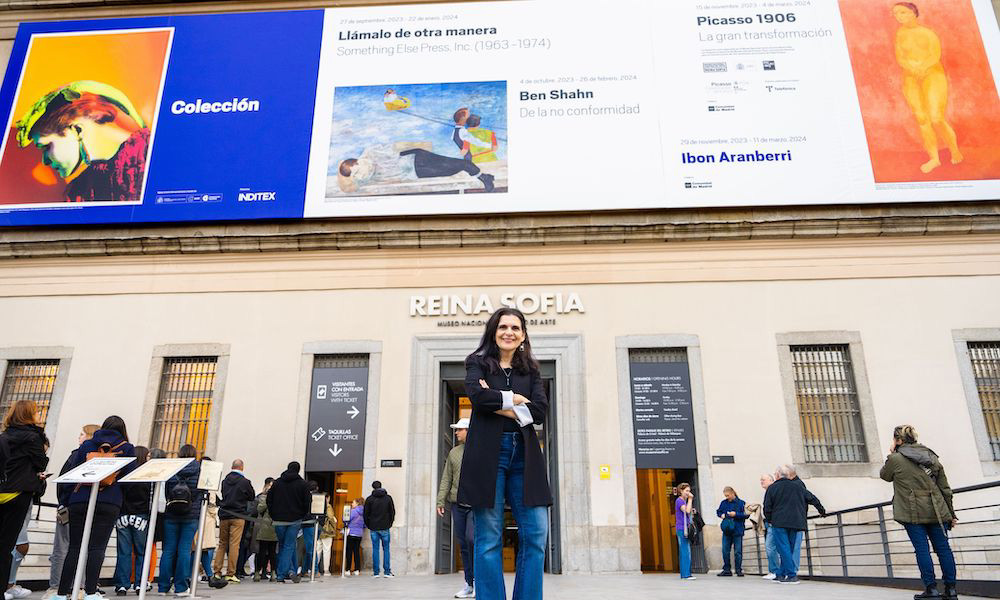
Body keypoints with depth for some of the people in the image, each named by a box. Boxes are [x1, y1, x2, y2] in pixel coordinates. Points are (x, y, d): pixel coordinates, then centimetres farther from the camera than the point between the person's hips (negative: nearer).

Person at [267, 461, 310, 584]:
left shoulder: (276, 483, 7)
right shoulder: (303, 484, -3)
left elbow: (269, 500, 6)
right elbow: (307, 502, -5)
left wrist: (273, 516, 13)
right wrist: (302, 516, 9)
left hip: (279, 520, 2)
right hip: (295, 520, -2)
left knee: (282, 546, 14)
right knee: (289, 547, 3)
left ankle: (290, 571, 6)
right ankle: (281, 575, -2)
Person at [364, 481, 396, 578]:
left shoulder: (369, 499, 0)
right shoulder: (388, 498, 3)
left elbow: (366, 514, 1)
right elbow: (392, 512, 5)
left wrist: (368, 525, 13)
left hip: (374, 528, 0)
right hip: (385, 528, 0)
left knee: (375, 549, 5)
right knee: (386, 549, 6)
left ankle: (376, 572, 4)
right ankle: (387, 572, 3)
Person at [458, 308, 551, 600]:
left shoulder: (531, 370, 17)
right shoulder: (478, 363, 10)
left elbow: (541, 410, 1)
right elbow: (477, 395, -12)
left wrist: (500, 406, -8)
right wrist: (513, 398, -3)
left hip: (524, 455, 3)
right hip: (488, 454, -3)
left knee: (536, 534, -1)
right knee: (489, 538, -1)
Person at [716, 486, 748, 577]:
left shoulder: (741, 503, -4)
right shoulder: (723, 503, 9)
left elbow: (746, 515, -8)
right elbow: (718, 512, 19)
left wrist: (736, 514, -17)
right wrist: (721, 515, -1)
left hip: (737, 531, -4)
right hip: (726, 530, 4)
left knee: (738, 551, 1)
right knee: (725, 551, 4)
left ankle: (738, 570, 13)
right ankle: (726, 570, 13)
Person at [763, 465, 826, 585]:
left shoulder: (772, 488, -2)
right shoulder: (798, 486, 5)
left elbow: (767, 507, -2)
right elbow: (812, 499, 15)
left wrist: (769, 520, 14)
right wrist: (822, 510, 31)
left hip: (779, 523, -4)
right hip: (795, 523, 4)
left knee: (784, 549, -3)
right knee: (788, 549, 12)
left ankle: (792, 575, -10)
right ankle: (781, 574, 16)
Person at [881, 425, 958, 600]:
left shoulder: (895, 459, -8)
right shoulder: (932, 457, 9)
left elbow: (884, 475, 10)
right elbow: (945, 488, 11)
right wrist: (951, 513, 18)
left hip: (913, 512, -5)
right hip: (936, 511, 5)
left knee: (922, 549, 0)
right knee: (943, 547, 9)